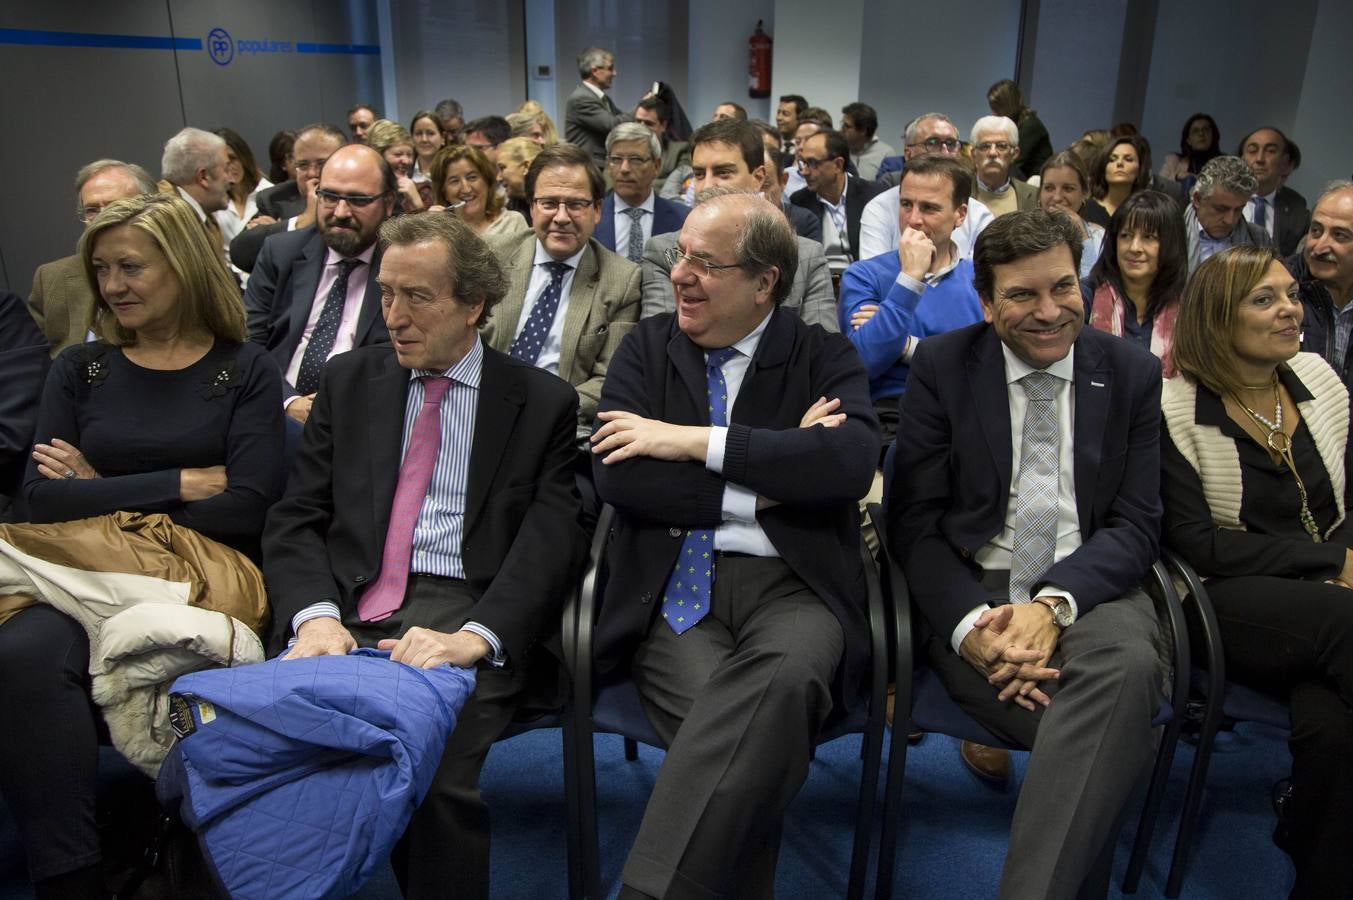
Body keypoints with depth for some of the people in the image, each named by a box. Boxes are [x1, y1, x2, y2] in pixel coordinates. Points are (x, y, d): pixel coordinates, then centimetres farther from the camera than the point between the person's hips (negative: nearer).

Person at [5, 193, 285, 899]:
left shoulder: (246, 372, 7)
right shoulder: (79, 370, 16)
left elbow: (247, 506, -5)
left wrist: (102, 494, -2)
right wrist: (181, 483, -5)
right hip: (81, 576, 3)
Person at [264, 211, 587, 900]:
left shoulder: (542, 403, 6)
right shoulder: (348, 382, 17)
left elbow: (551, 541, -4)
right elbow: (294, 520, 10)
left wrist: (476, 636, -22)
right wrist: (315, 614, -10)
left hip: (468, 611, -3)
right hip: (351, 605, 3)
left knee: (435, 770, -30)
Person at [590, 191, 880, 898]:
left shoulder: (825, 357, 11)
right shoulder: (646, 347, 13)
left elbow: (851, 460, -11)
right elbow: (617, 477, -2)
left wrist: (695, 441, -11)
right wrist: (768, 481, -7)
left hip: (791, 585, 0)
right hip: (672, 591, 1)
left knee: (783, 677, -35)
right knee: (733, 727, -32)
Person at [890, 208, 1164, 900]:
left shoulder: (1133, 372, 9)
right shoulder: (941, 366, 4)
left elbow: (1136, 523, 3)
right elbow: (913, 522, 0)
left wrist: (1054, 604, -18)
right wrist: (971, 625, -19)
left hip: (1089, 590, 2)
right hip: (972, 592, -1)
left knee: (1128, 665, -35)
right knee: (1118, 748, -29)